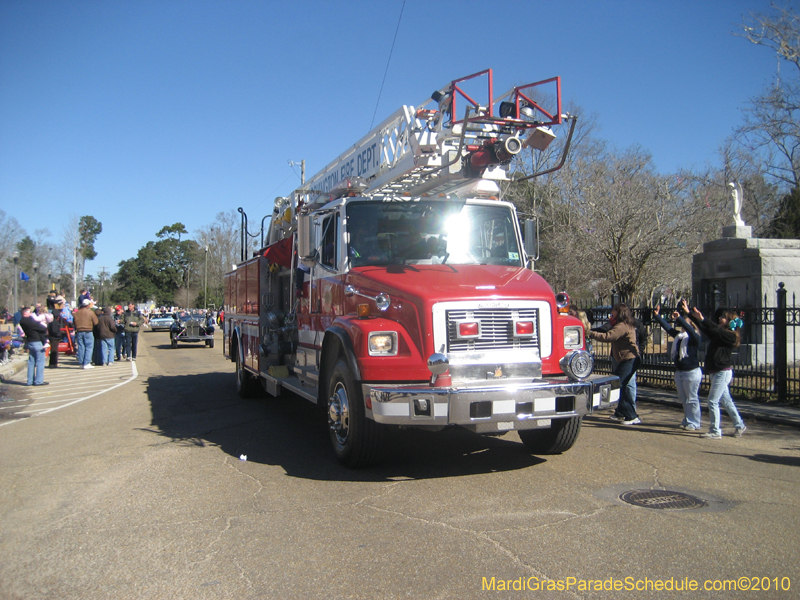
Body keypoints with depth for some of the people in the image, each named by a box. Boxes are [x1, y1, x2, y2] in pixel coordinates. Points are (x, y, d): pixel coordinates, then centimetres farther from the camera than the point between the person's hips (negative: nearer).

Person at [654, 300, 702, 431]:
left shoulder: (694, 337, -12)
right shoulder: (678, 335, 10)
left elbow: (690, 330, -31)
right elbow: (667, 327, 9)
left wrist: (679, 319, -40)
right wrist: (657, 316, 1)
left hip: (691, 372, -8)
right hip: (679, 372, 8)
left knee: (691, 399, -1)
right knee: (683, 399, 16)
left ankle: (693, 423, 8)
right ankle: (687, 421, 27)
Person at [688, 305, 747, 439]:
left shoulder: (730, 336, -12)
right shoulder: (718, 334, 11)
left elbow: (716, 329, -28)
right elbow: (704, 328, 12)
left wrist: (702, 319, -33)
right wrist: (690, 314, 7)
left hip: (723, 372, -9)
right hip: (715, 372, 9)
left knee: (712, 401, -8)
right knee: (726, 400, 17)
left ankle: (715, 431, -2)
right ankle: (739, 425, 30)